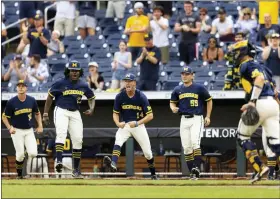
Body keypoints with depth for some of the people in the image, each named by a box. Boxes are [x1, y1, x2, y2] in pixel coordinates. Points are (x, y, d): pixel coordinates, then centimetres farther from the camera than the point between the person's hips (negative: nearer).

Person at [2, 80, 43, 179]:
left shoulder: (31, 100, -2)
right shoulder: (11, 102, -10)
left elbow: (37, 113, 14)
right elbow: (4, 117, -2)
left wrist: (40, 126, 3)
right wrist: (9, 128, -17)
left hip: (29, 131, 2)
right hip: (17, 131, -2)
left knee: (33, 153, -13)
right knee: (20, 155, -7)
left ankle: (27, 150, 23)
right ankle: (19, 174, 16)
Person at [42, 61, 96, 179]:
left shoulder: (83, 86, 4)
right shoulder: (60, 84, -7)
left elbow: (91, 98, 18)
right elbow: (50, 97, 0)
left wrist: (91, 109, -2)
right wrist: (45, 114, -4)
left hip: (75, 113, 4)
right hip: (61, 111, -4)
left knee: (78, 140, 1)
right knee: (61, 133, -27)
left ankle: (76, 169, 13)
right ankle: (59, 161, -42)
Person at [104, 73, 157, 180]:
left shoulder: (141, 97, -13)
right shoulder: (120, 97, -7)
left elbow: (150, 116, -12)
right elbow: (115, 113, 3)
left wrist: (137, 123, -24)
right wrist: (118, 123, -18)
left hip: (139, 126, -1)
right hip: (124, 125, 1)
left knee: (147, 152, 3)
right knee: (118, 141, -30)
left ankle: (153, 174, 25)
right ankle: (113, 164, -49)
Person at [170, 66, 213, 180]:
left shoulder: (199, 88, -1)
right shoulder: (177, 90, 9)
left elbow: (209, 100, 8)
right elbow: (172, 102, 19)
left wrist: (208, 116, 3)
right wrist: (173, 108, -5)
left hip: (197, 119, -4)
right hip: (184, 119, 4)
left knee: (195, 142, -22)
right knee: (186, 147, 2)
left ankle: (196, 168, -25)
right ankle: (192, 172, 9)